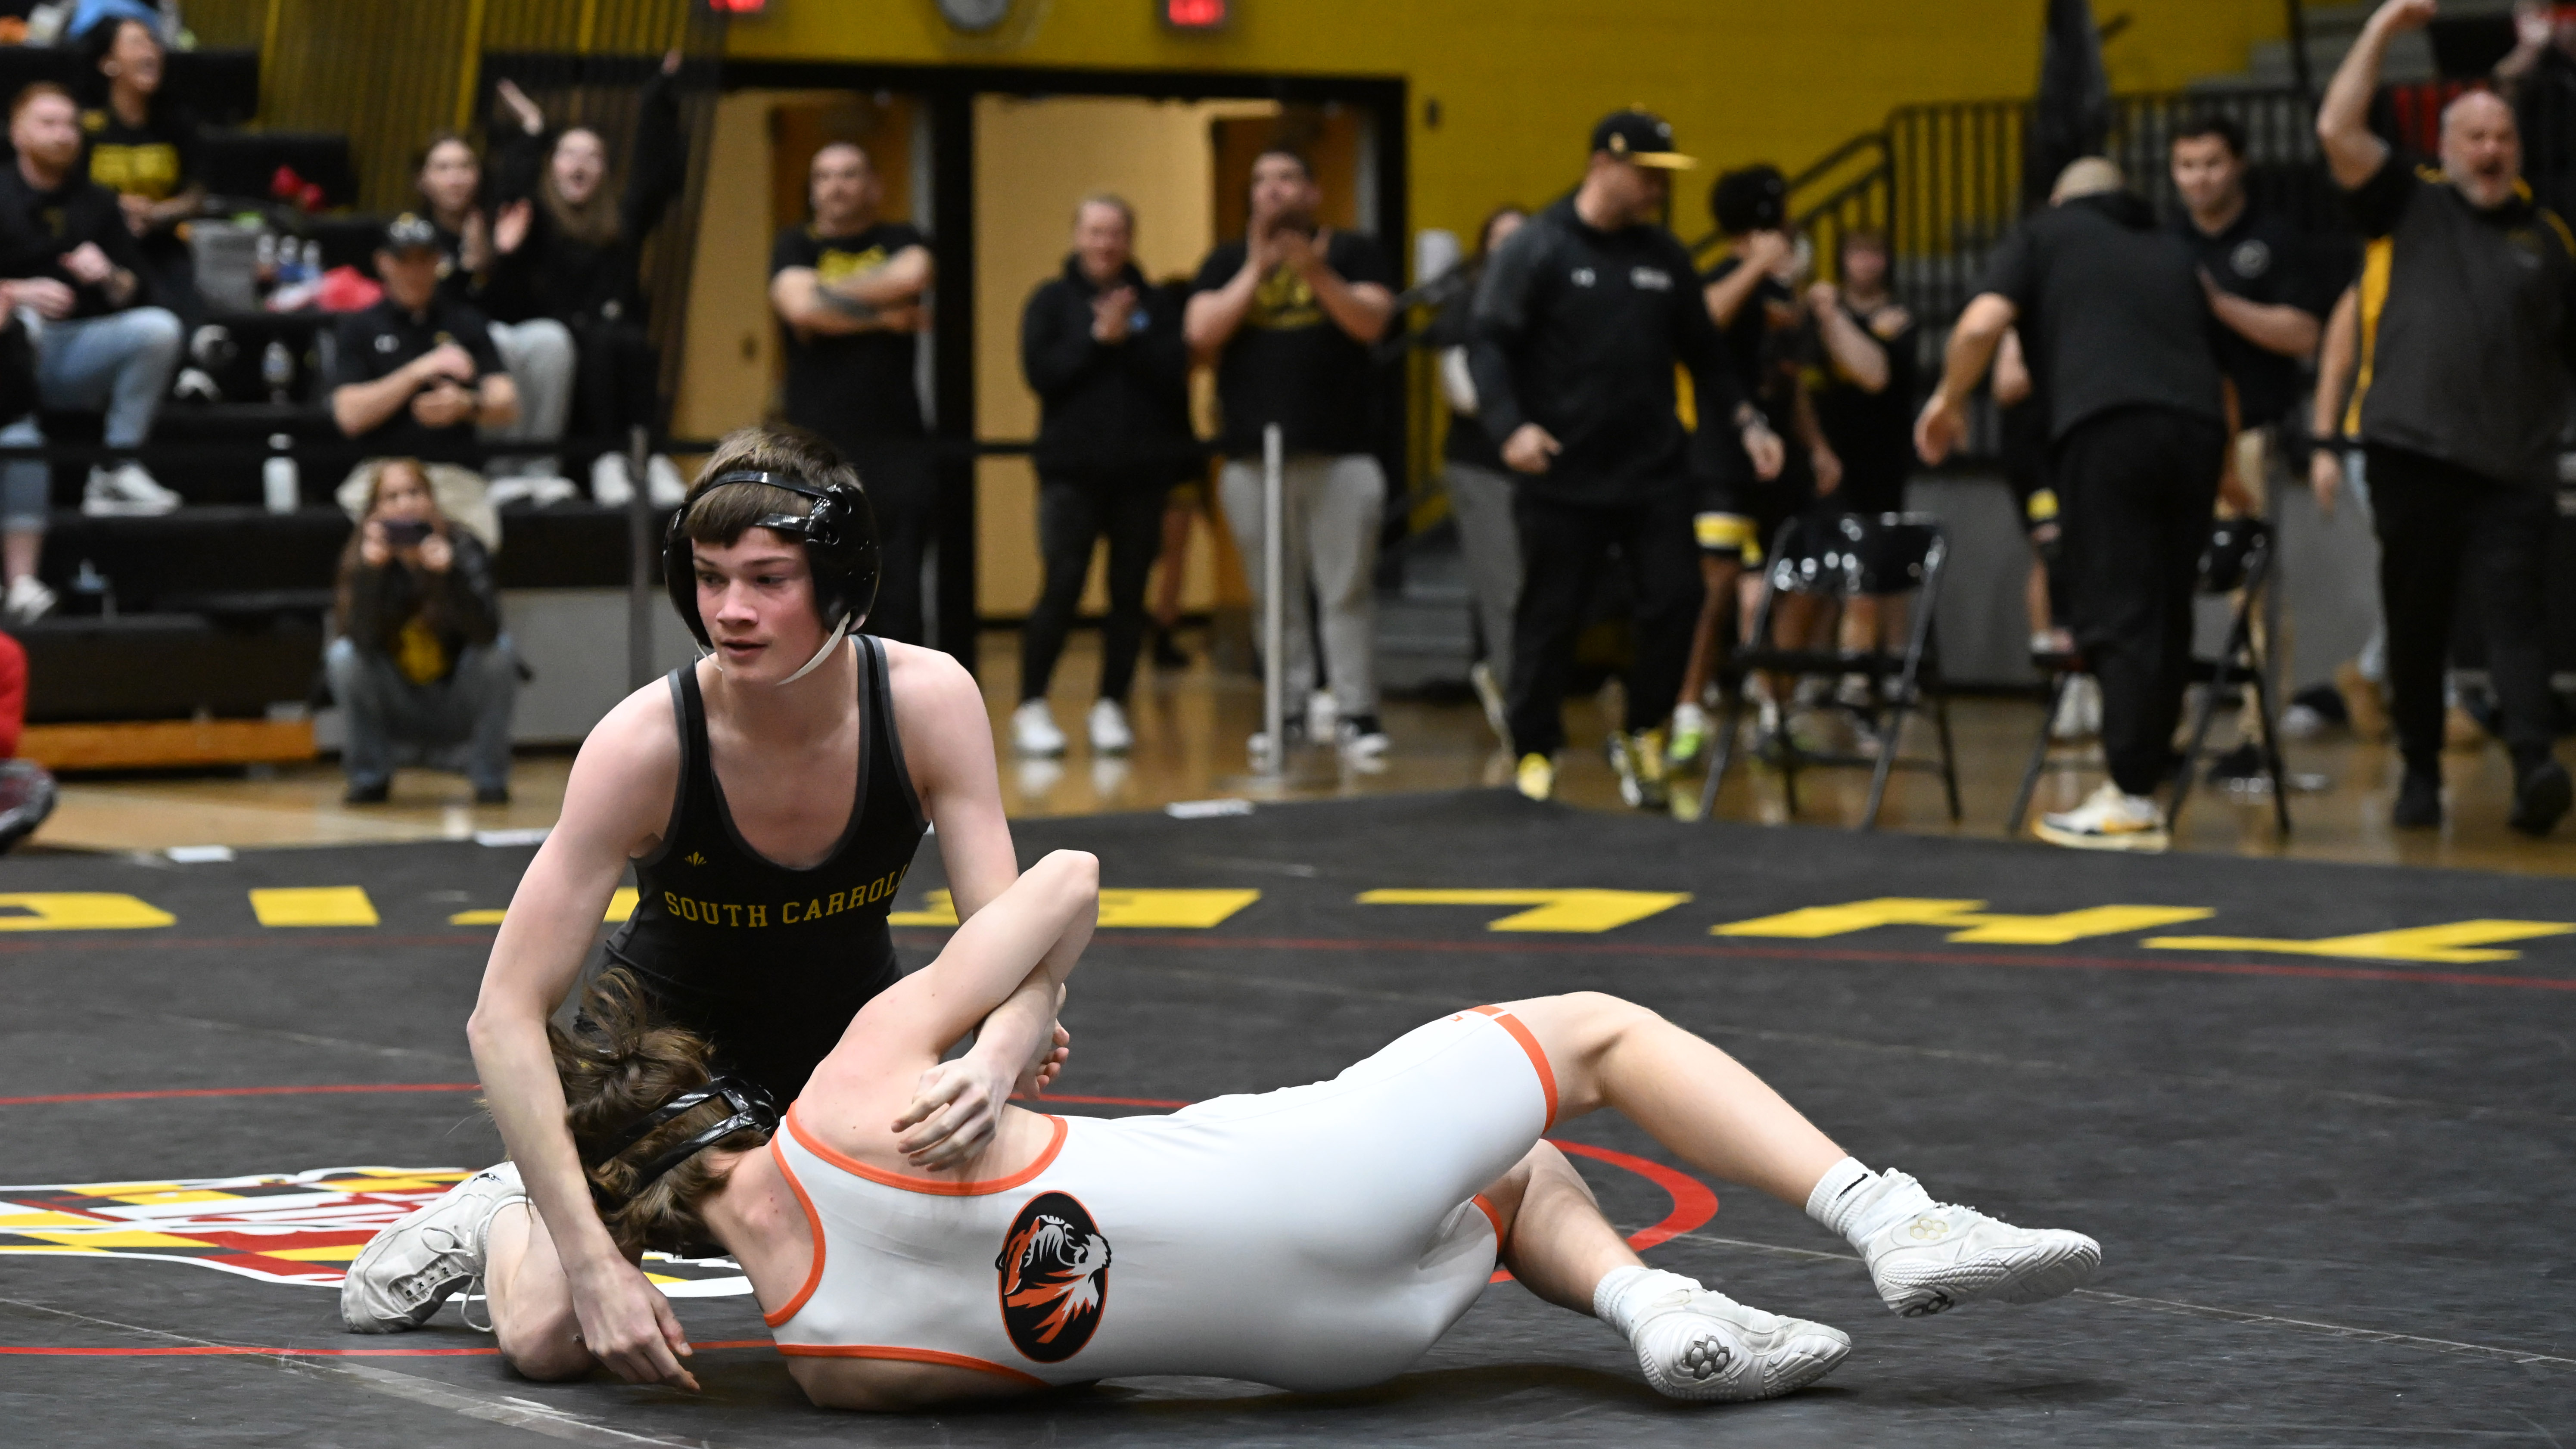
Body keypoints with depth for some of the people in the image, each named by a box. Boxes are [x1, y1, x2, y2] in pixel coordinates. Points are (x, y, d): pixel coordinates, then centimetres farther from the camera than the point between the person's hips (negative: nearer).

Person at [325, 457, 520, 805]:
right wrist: (370, 570, -38)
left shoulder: (463, 548, -14)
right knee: (343, 656, -23)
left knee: (498, 652, -26)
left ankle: (490, 778, -10)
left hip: (460, 711, -1)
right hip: (397, 719, 1)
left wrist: (448, 572, -43)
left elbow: (486, 632, -29)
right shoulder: (359, 557, -11)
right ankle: (370, 778, -4)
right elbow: (360, 636, -26)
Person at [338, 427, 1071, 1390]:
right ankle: (500, 1218, 17)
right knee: (551, 1339, -20)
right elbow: (505, 1013, -31)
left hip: (852, 1044, 2)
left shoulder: (929, 702, -25)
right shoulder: (646, 743, -32)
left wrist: (997, 1062, -51)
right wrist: (595, 1262, -39)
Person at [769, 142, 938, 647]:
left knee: (899, 595, -5)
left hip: (897, 443, 0)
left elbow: (912, 274, -11)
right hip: (817, 448, 0)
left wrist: (828, 294, -4)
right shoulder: (796, 246, 11)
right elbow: (799, 305, -8)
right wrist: (884, 317, -4)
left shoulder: (901, 241, 13)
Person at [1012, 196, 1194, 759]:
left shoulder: (1155, 306, 8)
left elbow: (1175, 374, -3)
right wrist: (1097, 337, -13)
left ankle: (1111, 708, 12)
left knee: (1129, 591, 4)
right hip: (1072, 469, -2)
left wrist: (1127, 338, -13)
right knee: (1063, 586, -8)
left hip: (1142, 471, 2)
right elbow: (1039, 372, -7)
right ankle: (1031, 708, 0)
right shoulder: (1053, 300, 4)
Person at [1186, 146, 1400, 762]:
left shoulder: (1352, 252, 8)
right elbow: (1202, 335, -2)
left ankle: (1355, 712, -3)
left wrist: (1317, 274, -21)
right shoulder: (1227, 261, 13)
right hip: (1254, 456, 2)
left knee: (1347, 590, -5)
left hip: (1340, 453, -2)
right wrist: (1257, 270, -8)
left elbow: (1371, 322, -8)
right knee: (1275, 595, 4)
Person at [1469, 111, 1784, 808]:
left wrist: (1746, 421, 8)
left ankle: (1642, 736, 15)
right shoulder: (1535, 250, -4)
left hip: (1654, 475, 4)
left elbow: (1703, 353, 20)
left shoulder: (1663, 255, 12)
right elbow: (1487, 345, -9)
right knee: (1550, 618, 1)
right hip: (1562, 479, -4)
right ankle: (1535, 754, 14)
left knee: (1674, 603, -3)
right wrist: (1512, 425, -24)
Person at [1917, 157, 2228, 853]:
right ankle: (2142, 781, 12)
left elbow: (1982, 324, 2)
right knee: (2167, 617, 10)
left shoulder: (2044, 234, 18)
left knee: (2118, 618, -5)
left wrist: (1948, 401, 18)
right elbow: (2221, 369, 35)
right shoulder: (2173, 253, 30)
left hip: (2105, 427, -4)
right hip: (2197, 428, 4)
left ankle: (2130, 799, -10)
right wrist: (2228, 477, 49)